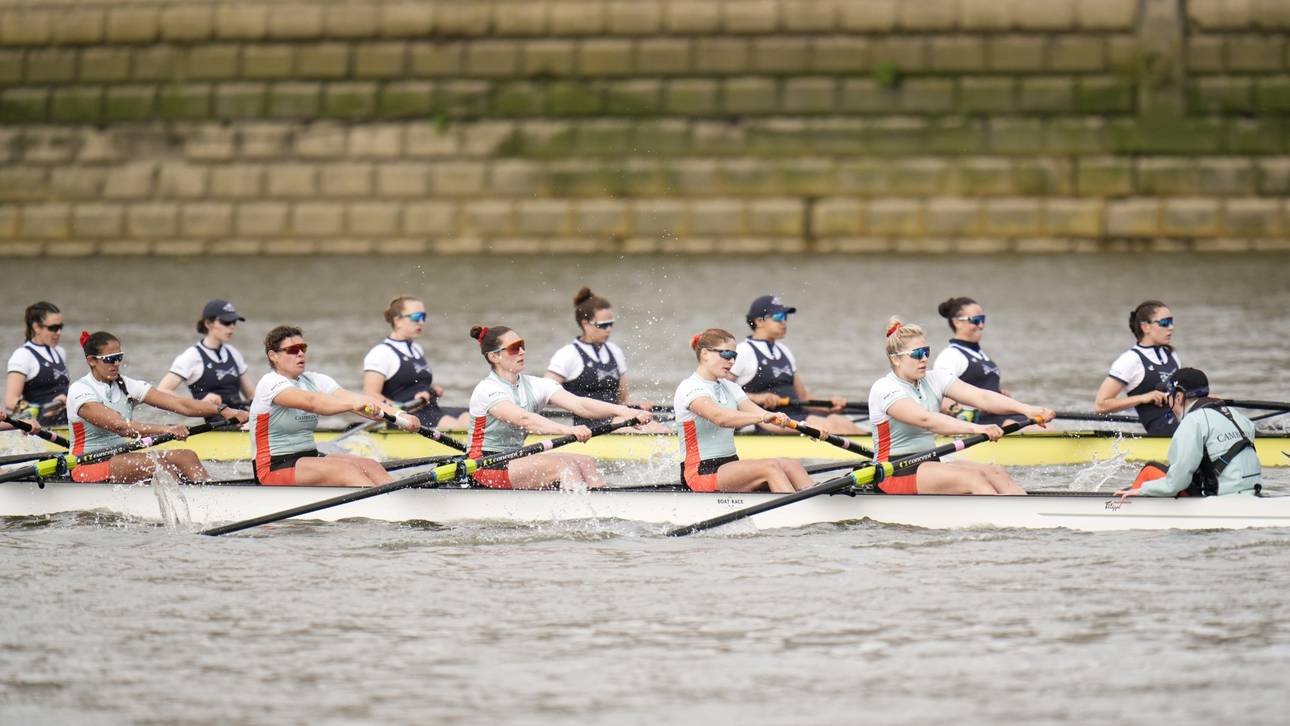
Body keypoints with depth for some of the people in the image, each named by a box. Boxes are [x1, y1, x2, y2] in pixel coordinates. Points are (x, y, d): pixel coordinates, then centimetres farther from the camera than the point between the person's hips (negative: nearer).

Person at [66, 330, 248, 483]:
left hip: (120, 459, 7)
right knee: (154, 461, -30)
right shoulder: (80, 391, -11)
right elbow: (118, 426, -26)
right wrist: (166, 430, -36)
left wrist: (222, 410, -16)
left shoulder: (126, 386, 8)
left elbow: (180, 404, -2)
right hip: (87, 468, -7)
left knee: (185, 456, -16)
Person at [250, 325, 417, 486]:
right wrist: (352, 404, -44)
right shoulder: (270, 383, -11)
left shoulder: (315, 381, 10)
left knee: (369, 465, -15)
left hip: (310, 458, 8)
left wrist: (398, 414, -20)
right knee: (345, 469, -27)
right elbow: (310, 402, -30)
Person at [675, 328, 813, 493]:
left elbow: (754, 411, 1)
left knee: (792, 465, -13)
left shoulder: (729, 388, 17)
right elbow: (719, 417, -29)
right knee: (770, 466, -27)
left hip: (730, 464, 8)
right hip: (701, 473, -8)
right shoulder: (689, 388, -10)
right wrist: (763, 417, -43)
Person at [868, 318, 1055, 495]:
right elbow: (925, 419, -28)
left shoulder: (934, 379, 10)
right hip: (893, 475, -7)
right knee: (971, 477, -28)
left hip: (929, 465, 7)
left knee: (995, 473, -18)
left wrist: (1025, 409, -20)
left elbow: (981, 397, -4)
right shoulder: (884, 389, -12)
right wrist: (975, 428, -39)